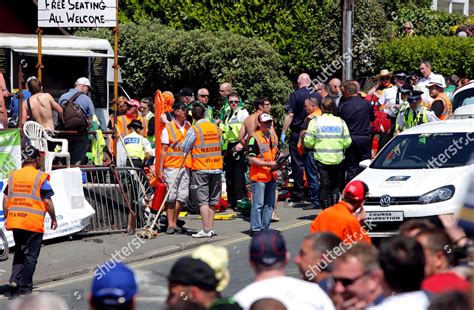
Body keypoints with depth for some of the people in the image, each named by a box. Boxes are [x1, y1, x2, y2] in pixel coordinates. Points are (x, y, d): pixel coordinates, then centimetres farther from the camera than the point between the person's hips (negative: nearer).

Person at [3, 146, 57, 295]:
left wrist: (6, 218, 17)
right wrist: (53, 219, 4)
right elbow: (47, 201, -8)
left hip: (14, 220, 5)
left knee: (19, 251, 21)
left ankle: (15, 278, 4)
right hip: (33, 222, -5)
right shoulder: (40, 177, -7)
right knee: (31, 255, 4)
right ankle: (25, 287, 5)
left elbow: (6, 199, 9)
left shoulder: (13, 175, 8)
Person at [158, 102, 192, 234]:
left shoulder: (189, 127, 12)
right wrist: (160, 169, -7)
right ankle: (170, 224, 1)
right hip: (172, 166, -4)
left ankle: (174, 222, 13)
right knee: (171, 196, -4)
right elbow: (163, 150, -2)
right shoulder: (168, 129, -1)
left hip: (186, 166, 4)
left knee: (183, 196, 2)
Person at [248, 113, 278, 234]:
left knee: (269, 204, 11)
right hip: (259, 176, -8)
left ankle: (264, 228, 19)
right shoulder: (255, 138, -11)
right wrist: (268, 164, -19)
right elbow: (251, 160, -15)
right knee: (258, 204, -6)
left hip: (271, 176, 8)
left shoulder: (273, 137, 14)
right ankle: (255, 229, 0)